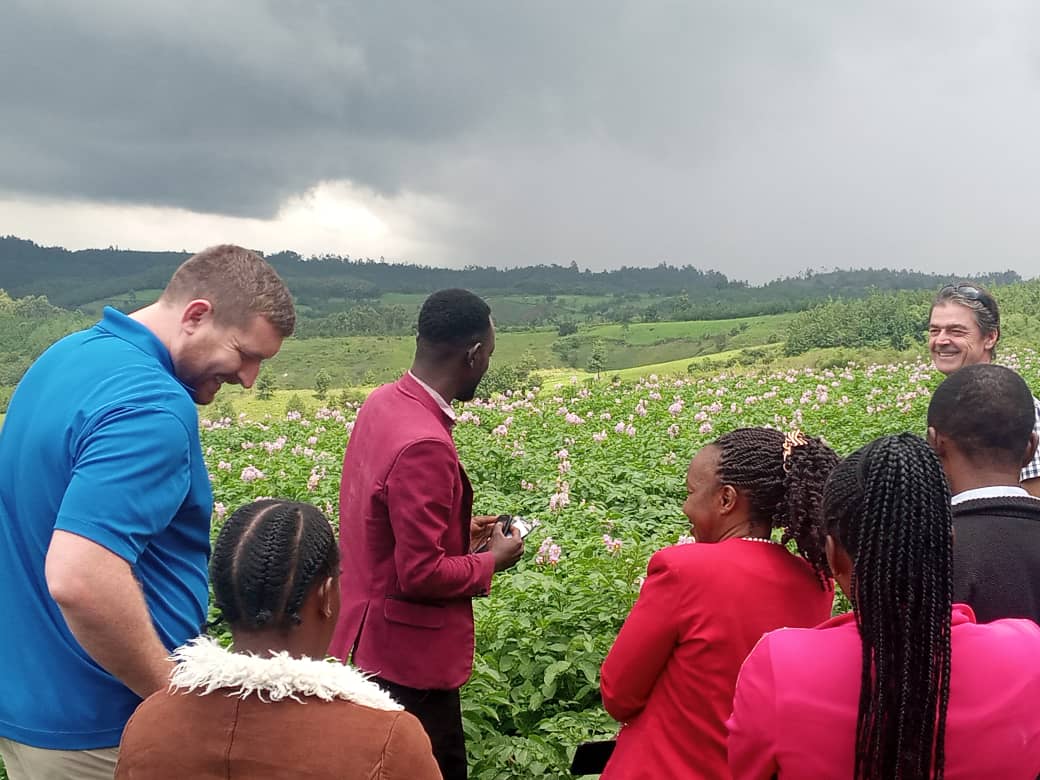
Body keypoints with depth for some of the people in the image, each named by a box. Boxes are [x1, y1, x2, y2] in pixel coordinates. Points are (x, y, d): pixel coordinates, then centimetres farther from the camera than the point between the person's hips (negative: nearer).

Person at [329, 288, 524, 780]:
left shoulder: (381, 403, 0)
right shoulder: (424, 444, -29)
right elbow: (421, 573, -24)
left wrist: (458, 530, 9)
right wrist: (491, 560, -9)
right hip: (407, 655, -9)